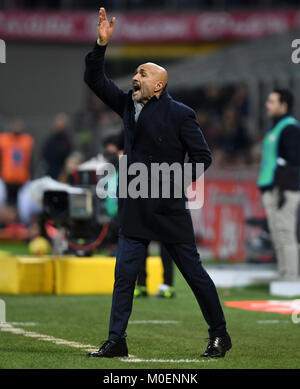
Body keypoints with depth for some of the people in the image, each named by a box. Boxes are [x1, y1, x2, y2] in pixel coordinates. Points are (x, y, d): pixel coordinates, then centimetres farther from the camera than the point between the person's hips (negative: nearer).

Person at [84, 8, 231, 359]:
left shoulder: (180, 114, -5)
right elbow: (95, 80, 9)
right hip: (135, 210, 5)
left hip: (169, 209, -5)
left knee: (193, 271, 3)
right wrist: (101, 44, -2)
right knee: (124, 274, -2)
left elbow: (202, 156, -4)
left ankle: (219, 334, 16)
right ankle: (116, 341, 2)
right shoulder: (128, 105, 10)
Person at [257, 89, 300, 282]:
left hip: (283, 191, -10)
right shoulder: (277, 129, 20)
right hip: (272, 191, 10)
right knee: (279, 237, 10)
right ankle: (284, 278, 13)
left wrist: (284, 190, -22)